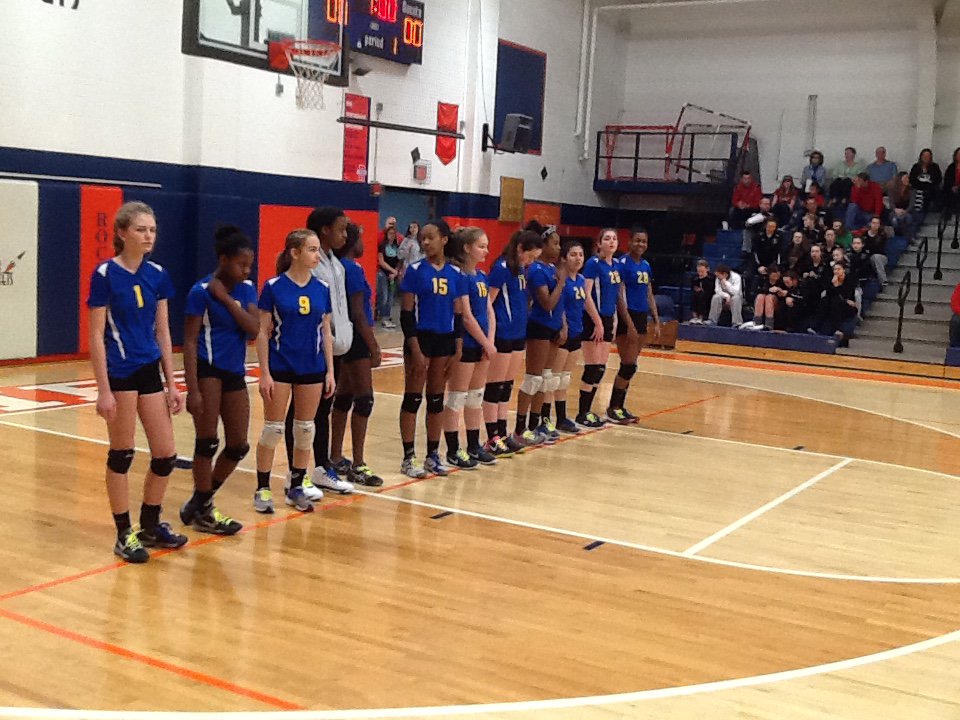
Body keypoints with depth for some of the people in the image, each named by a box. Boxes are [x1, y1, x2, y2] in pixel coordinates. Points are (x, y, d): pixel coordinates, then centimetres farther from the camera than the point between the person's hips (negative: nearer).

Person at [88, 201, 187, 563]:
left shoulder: (157, 274, 6)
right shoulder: (105, 274, -10)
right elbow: (96, 336, -10)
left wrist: (172, 383, 9)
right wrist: (103, 390, -14)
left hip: (150, 371, 6)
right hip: (120, 372, -6)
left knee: (166, 455, 7)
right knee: (122, 454, 4)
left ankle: (150, 526, 26)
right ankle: (124, 534, 17)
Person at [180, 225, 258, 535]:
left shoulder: (246, 288, 6)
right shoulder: (201, 292, -11)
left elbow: (254, 329, -7)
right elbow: (189, 342, -13)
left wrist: (226, 299, -15)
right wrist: (192, 389, -19)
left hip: (235, 372, 7)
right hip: (207, 370, -7)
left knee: (239, 446, 8)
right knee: (208, 442, -5)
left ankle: (201, 501, 26)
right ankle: (202, 510, 11)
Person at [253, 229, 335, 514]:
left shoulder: (322, 289, 3)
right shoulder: (273, 287, -8)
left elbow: (326, 332, 8)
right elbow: (262, 332, -6)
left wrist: (330, 370, 4)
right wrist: (265, 372, -10)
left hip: (312, 370, 4)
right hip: (280, 368, -4)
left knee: (306, 429, 9)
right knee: (273, 429, 3)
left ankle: (296, 487, 23)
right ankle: (263, 489, 14)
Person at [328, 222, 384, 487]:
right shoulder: (353, 269, -15)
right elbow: (359, 315, -17)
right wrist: (374, 348, -13)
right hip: (356, 338, -9)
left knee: (344, 396, 14)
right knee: (364, 399, -5)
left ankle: (336, 459, 21)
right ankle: (358, 466, -2)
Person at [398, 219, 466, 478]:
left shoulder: (455, 273, 5)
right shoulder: (416, 270, -5)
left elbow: (458, 315, 9)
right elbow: (406, 313, -8)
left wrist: (457, 350, 3)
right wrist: (415, 350, -15)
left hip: (445, 340, 4)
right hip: (420, 338, -4)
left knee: (437, 399, 11)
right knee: (413, 399, 1)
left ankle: (433, 456, 20)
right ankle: (409, 458, 8)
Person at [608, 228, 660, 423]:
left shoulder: (646, 265, 13)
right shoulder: (623, 263, -10)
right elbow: (620, 296, -15)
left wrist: (656, 321, 12)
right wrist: (629, 324, -20)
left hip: (642, 318, 7)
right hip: (627, 317, -7)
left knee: (630, 366, 10)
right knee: (628, 366, -7)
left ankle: (620, 406, 17)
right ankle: (612, 408, 4)